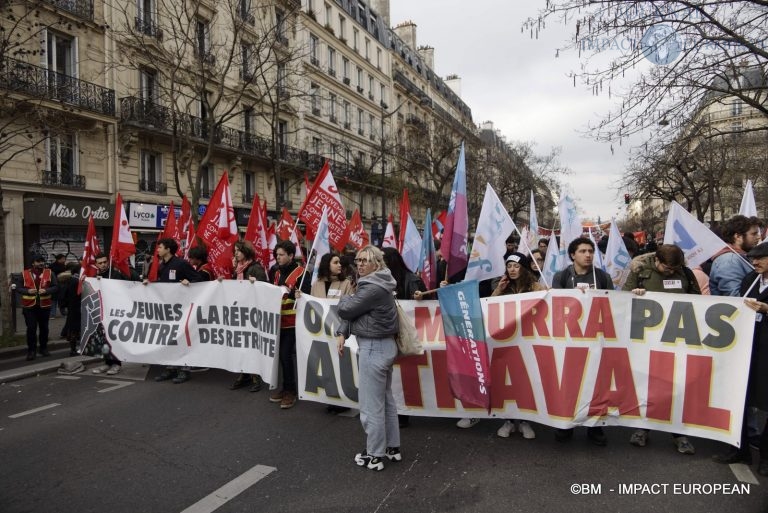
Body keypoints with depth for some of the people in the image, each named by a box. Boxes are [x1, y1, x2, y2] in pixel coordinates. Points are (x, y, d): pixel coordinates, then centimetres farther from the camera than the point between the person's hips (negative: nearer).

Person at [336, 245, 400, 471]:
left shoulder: (372, 288, -22)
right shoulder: (377, 284, 12)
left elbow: (345, 310, -18)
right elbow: (355, 312, 13)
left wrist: (345, 298, 4)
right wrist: (342, 333, 1)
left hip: (373, 348, -11)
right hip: (384, 346, 11)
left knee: (371, 404, 1)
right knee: (386, 399, 19)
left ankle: (374, 455, 14)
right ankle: (392, 447, 31)